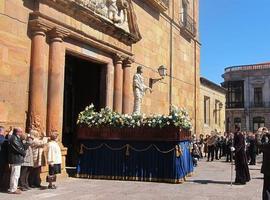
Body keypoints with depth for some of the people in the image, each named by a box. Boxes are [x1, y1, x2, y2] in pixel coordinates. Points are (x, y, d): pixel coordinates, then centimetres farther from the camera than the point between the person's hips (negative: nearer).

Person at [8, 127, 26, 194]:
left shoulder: (17, 138, 16)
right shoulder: (13, 138, -17)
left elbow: (21, 146, 16)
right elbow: (18, 148, -19)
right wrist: (24, 153, -5)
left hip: (17, 159, 11)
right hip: (15, 159, -11)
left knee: (16, 174, 16)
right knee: (15, 175, -5)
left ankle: (14, 188, 25)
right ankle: (13, 189, 2)